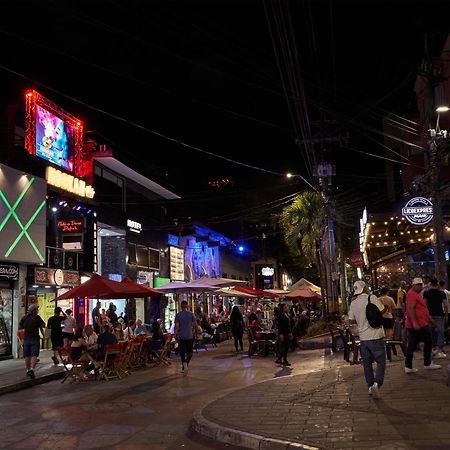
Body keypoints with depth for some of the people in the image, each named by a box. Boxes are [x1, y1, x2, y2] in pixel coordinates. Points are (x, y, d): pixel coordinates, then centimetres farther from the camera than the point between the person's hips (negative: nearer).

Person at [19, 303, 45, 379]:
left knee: (27, 355, 13)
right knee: (34, 355, -6)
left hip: (26, 338, 4)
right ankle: (32, 369, -22)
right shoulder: (37, 317, -6)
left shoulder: (24, 317, 6)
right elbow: (43, 325, -7)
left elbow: (20, 327, 9)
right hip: (35, 339, -4)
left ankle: (28, 370, 19)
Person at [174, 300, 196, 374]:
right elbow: (194, 324, 0)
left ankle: (183, 367, 11)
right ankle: (186, 363, -17)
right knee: (189, 352, 8)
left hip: (181, 336, 1)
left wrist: (175, 335, -2)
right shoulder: (191, 314, -4)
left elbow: (176, 326, -7)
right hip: (189, 336, -1)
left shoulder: (178, 315, -3)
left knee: (182, 352, 12)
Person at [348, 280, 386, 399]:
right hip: (375, 336, -4)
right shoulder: (372, 298, -11)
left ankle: (370, 386, 17)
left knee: (367, 363, 14)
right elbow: (382, 311, -9)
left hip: (363, 337, 5)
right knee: (381, 361, 2)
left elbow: (351, 321, 5)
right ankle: (376, 383, -15)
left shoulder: (353, 303, 2)